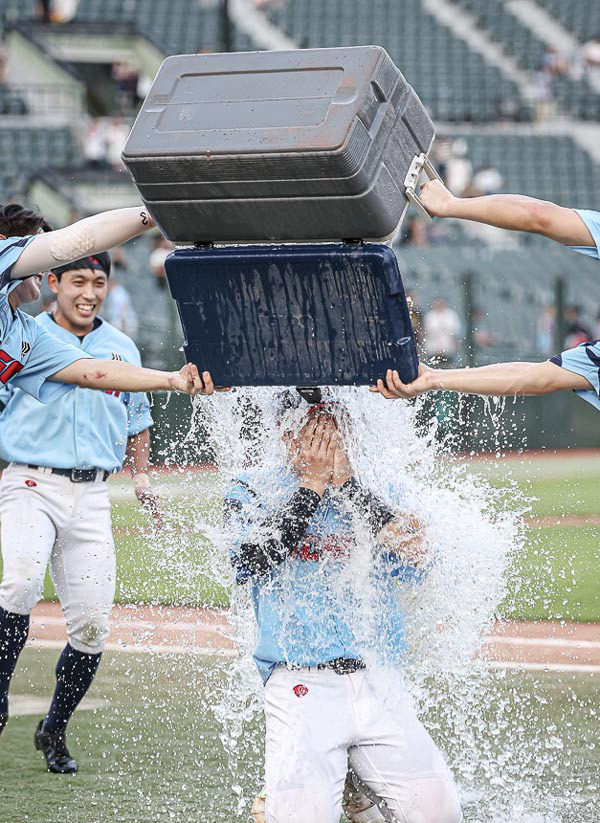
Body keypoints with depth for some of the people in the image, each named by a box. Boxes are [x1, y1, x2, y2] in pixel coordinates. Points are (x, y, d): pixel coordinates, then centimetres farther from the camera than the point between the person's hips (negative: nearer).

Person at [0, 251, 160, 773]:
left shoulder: (122, 349, 13)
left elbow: (137, 421, 24)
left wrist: (142, 480, 11)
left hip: (92, 495, 4)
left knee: (92, 622, -1)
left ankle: (54, 730, 17)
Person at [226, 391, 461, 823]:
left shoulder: (372, 487, 15)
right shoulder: (254, 489, 9)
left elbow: (417, 564, -2)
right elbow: (249, 562, -10)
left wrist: (347, 483, -6)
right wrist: (312, 485, -7)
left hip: (376, 683, 3)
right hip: (301, 685, -3)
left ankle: (357, 788, 22)